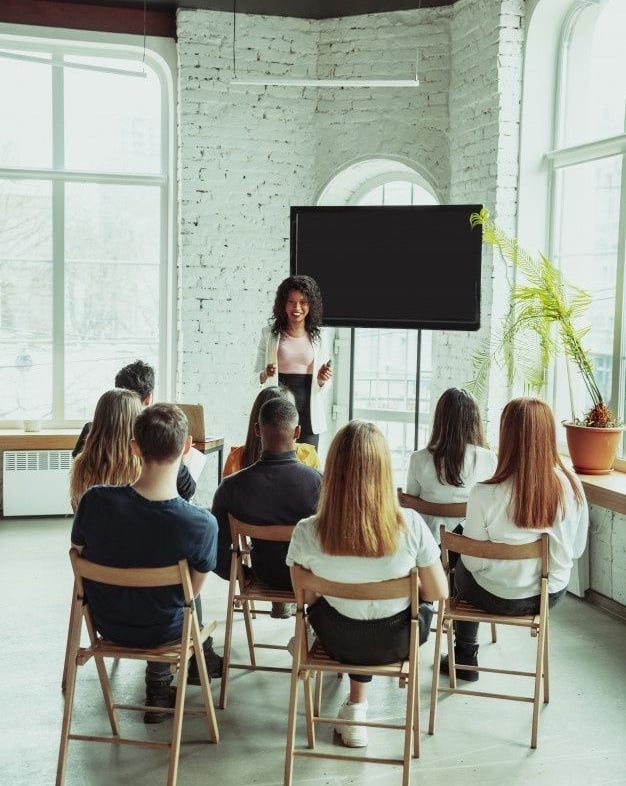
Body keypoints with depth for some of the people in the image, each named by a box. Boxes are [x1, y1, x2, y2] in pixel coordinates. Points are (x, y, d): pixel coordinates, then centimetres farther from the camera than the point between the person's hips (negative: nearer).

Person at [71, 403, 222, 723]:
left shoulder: (94, 501, -26)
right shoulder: (203, 524, -30)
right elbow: (192, 590, -12)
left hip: (105, 622, 2)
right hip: (163, 631, -2)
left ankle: (159, 684, 44)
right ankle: (201, 660, 51)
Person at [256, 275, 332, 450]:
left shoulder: (318, 337, 7)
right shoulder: (270, 334, 3)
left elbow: (324, 386, 13)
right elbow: (257, 376, 5)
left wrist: (322, 379, -8)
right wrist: (266, 374, -15)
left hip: (308, 412, 1)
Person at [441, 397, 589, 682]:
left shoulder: (485, 494, -27)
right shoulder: (572, 487, -17)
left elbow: (473, 560, -16)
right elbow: (577, 549, -3)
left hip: (498, 599, -3)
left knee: (462, 569, 31)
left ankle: (465, 659, 45)